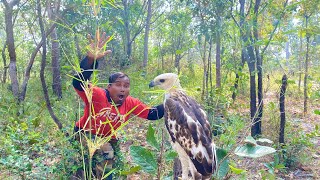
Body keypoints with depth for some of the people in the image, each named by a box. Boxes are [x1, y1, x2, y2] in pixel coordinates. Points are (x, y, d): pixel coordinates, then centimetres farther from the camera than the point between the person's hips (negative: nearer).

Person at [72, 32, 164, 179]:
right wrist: (91, 60, -61)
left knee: (114, 160, 17)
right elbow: (78, 83, -46)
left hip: (108, 138, 5)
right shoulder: (96, 95, -29)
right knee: (106, 154, -23)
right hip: (85, 133, -5)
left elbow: (153, 114, -8)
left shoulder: (130, 104, -14)